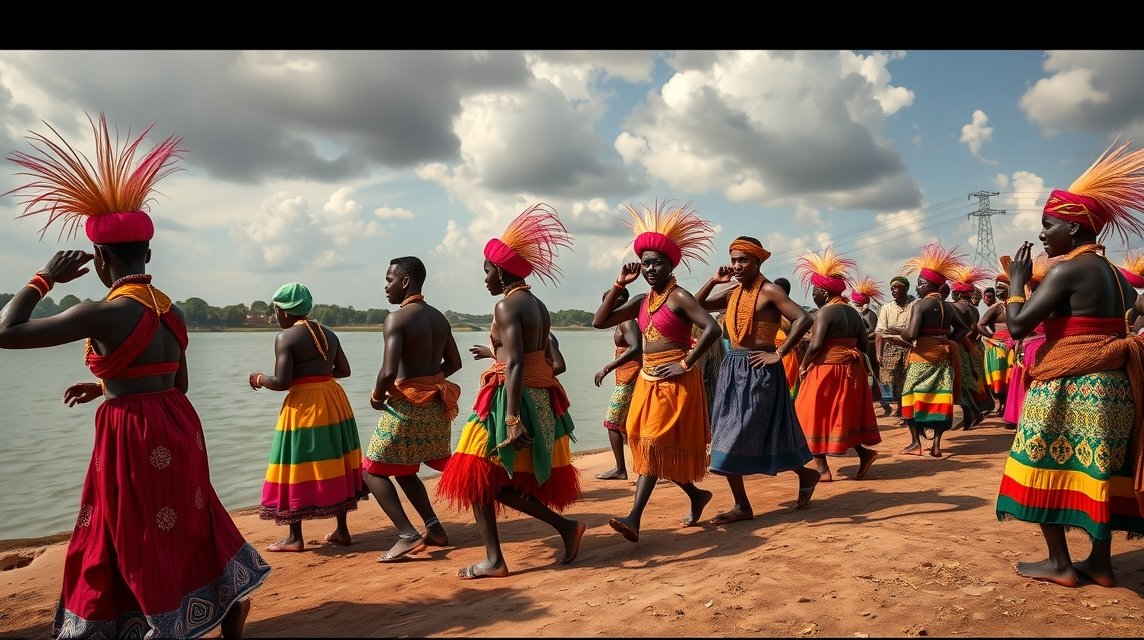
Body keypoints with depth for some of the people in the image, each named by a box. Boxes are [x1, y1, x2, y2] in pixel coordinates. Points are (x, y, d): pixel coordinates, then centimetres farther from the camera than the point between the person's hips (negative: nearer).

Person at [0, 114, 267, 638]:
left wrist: (46, 278, 0)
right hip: (177, 427, 8)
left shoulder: (103, 313, -17)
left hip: (133, 437, -8)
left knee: (138, 548, 6)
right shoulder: (172, 311, 7)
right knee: (185, 530, 21)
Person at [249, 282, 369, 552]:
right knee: (334, 465, 12)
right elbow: (344, 370, 14)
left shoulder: (286, 338, -11)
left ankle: (295, 537, 10)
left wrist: (258, 378, 3)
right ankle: (342, 530, 18)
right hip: (335, 400, 7)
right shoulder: (329, 334, 9)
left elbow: (282, 382, -16)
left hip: (303, 405, -7)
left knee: (298, 467, 4)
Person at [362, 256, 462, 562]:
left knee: (373, 470, 7)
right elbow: (454, 363, 16)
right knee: (405, 471, 23)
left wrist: (377, 396, -5)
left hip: (408, 405, -8)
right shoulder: (439, 318, 9)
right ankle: (435, 529, 17)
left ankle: (408, 535, -5)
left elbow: (389, 372, -23)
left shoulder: (396, 319, -15)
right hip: (437, 404, 8)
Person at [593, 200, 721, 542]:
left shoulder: (679, 296, -11)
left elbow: (712, 328, -22)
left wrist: (686, 364, -19)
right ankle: (697, 495, 33)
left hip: (675, 381, -8)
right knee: (650, 445, 13)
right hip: (648, 380, 8)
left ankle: (635, 518, -12)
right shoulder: (641, 301, 10)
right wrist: (618, 284, 0)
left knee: (656, 444, -10)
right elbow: (599, 322, 6)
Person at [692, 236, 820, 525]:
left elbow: (803, 319, -19)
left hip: (758, 371, -8)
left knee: (737, 437, -7)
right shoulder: (733, 293, 12)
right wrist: (713, 281, 2)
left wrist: (778, 354, -17)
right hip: (732, 368, 8)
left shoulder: (769, 291, -9)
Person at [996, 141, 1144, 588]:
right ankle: (1100, 562, 18)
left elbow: (1018, 325, -18)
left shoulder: (1067, 268, -14)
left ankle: (1060, 563, 7)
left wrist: (1017, 280, -3)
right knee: (1097, 468, 12)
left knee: (1049, 467, 2)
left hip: (1069, 387, -9)